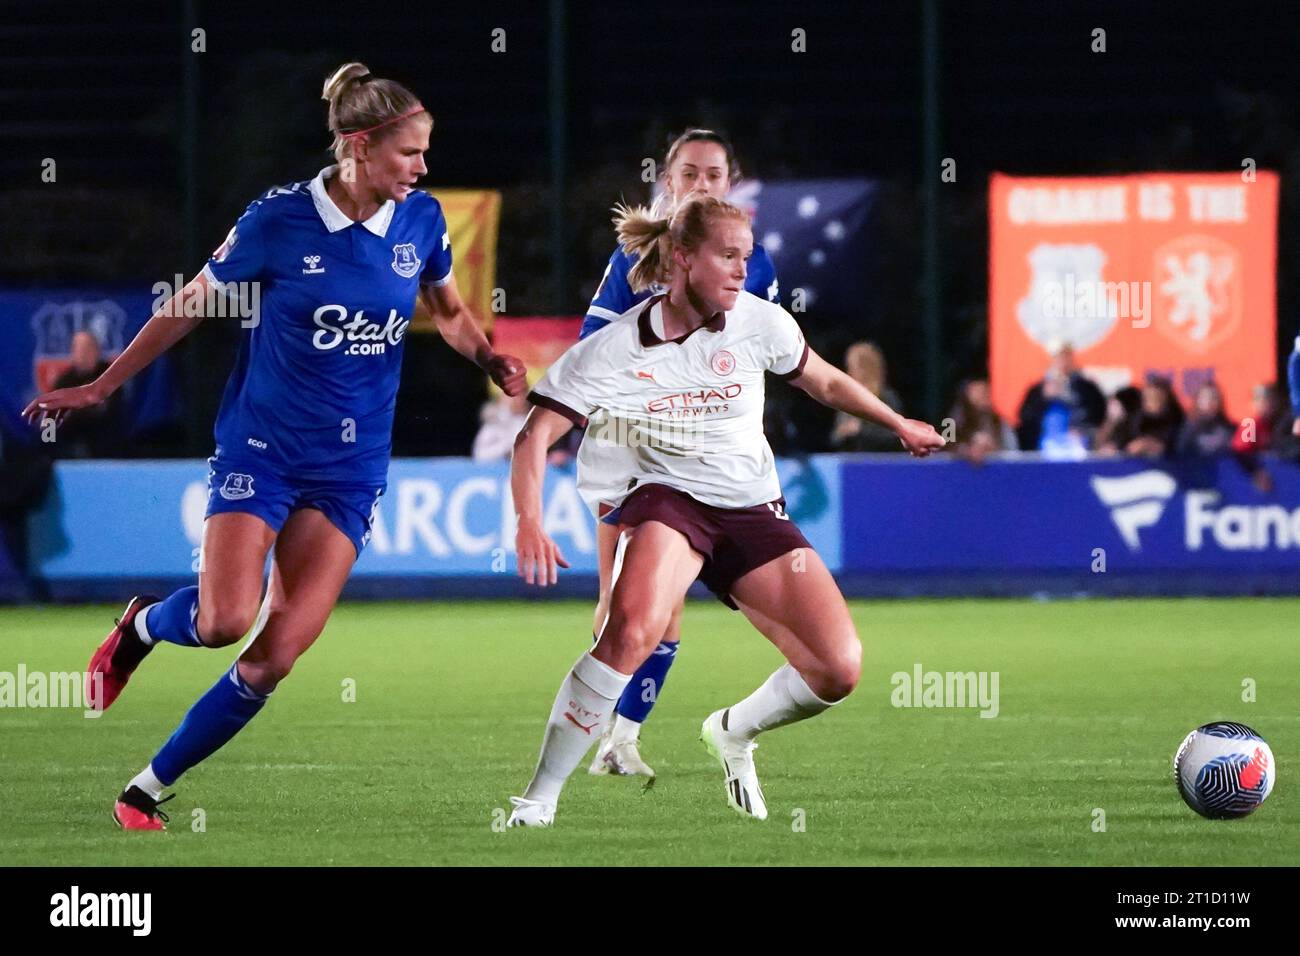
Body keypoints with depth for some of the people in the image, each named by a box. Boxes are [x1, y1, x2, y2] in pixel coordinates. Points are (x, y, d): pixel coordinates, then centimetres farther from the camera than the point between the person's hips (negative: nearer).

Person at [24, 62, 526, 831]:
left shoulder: (422, 220, -1)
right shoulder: (280, 220, -11)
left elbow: (450, 313, 18)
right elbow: (190, 306, 2)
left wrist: (495, 363, -3)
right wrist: (103, 386, 8)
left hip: (351, 465, 3)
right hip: (262, 444, -3)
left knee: (278, 654, -7)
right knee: (226, 618, -21)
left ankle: (148, 790, 6)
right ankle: (142, 626, 15)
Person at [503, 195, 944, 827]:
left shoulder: (758, 323, -4)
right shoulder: (615, 349, -12)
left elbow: (826, 383, 16)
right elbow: (536, 436, -14)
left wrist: (899, 425, 24)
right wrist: (529, 521, -29)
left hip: (752, 510, 4)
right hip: (667, 498, -4)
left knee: (838, 668, -12)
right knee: (633, 630, -36)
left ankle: (733, 733, 20)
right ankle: (539, 799, -27)